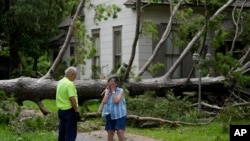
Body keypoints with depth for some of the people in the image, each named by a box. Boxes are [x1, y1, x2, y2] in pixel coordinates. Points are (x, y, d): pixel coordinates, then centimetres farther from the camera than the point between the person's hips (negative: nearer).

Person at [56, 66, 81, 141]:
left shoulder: (60, 82, 11)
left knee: (62, 132, 13)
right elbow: (72, 99, -22)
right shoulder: (70, 84, -18)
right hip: (69, 111, -9)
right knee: (71, 133, -4)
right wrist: (77, 112, -17)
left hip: (61, 110, 9)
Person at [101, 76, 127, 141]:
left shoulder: (120, 90, -6)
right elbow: (104, 101, -7)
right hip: (110, 115, 5)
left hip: (119, 115, -4)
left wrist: (113, 91, -12)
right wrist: (108, 90, -6)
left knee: (120, 132, -14)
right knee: (110, 133, 8)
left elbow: (116, 101, -21)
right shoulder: (107, 91, 8)